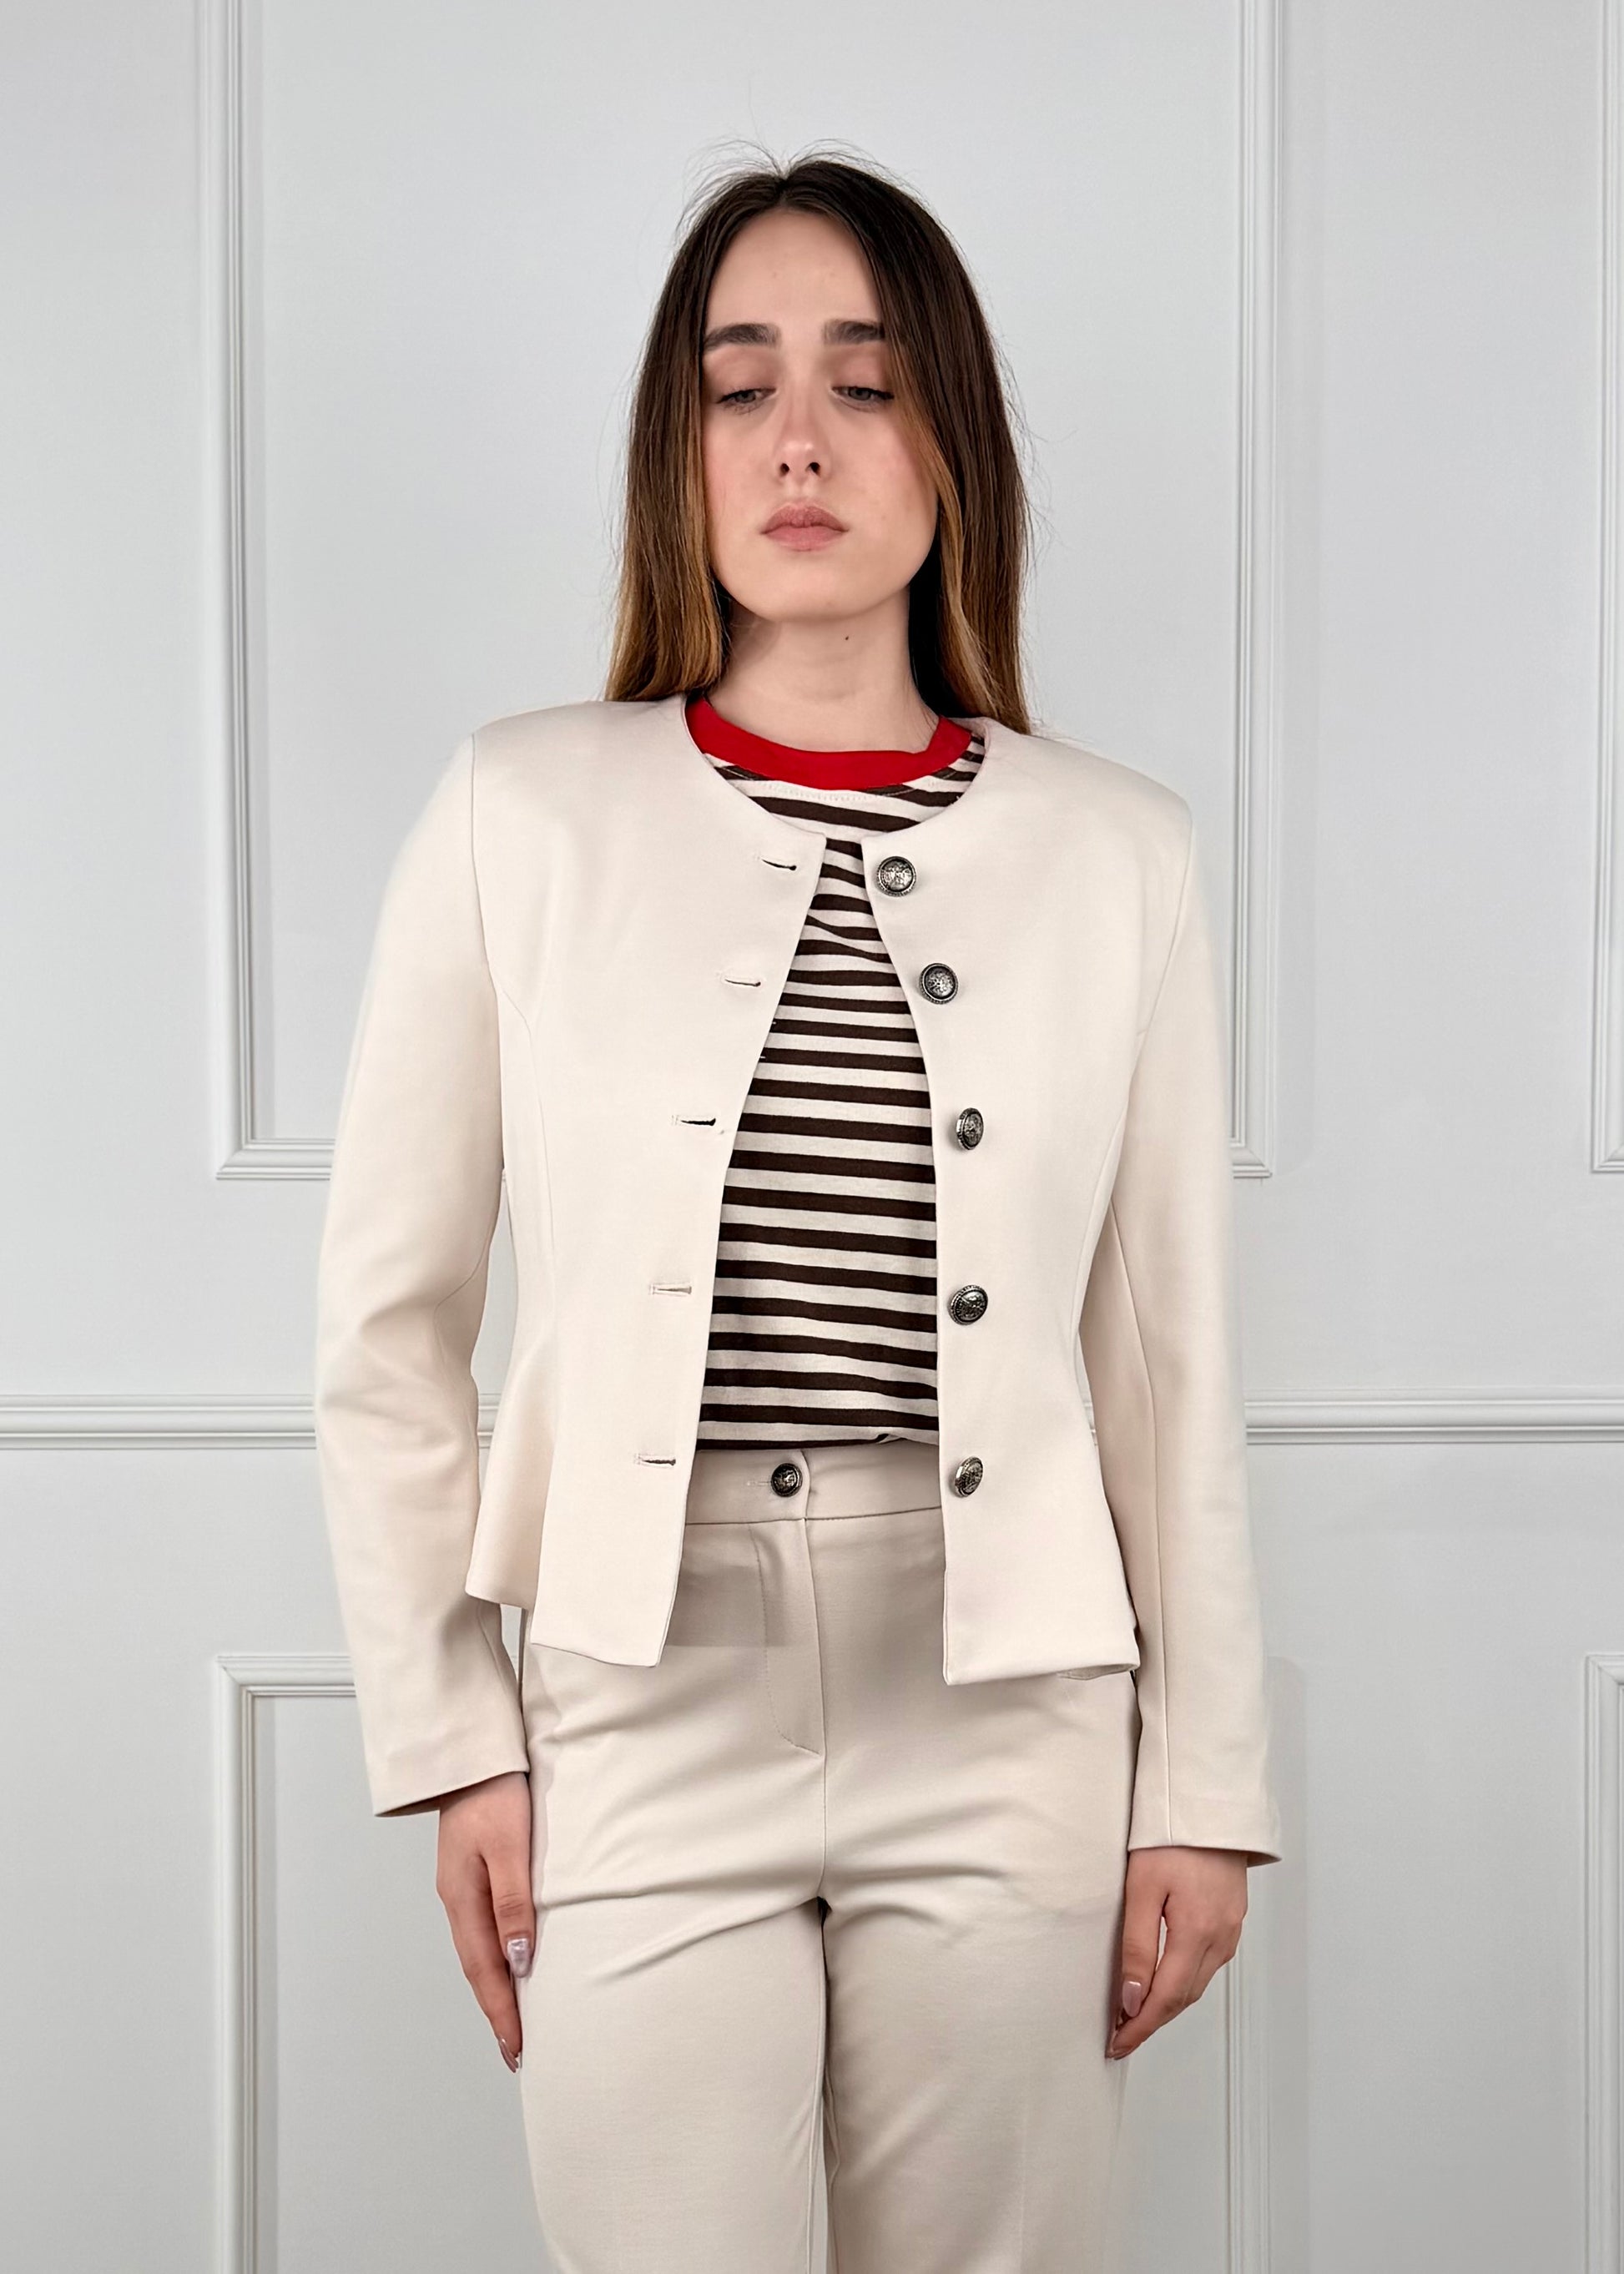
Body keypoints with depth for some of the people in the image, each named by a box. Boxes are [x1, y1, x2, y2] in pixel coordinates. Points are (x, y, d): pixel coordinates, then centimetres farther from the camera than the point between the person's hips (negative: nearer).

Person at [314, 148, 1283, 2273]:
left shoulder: (1116, 852, 2)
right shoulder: (523, 813, -1)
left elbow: (1173, 1356, 5)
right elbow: (387, 1322, 3)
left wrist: (1207, 1780, 5)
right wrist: (448, 1738, 0)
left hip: (1005, 1733, 1)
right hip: (646, 1720, -1)